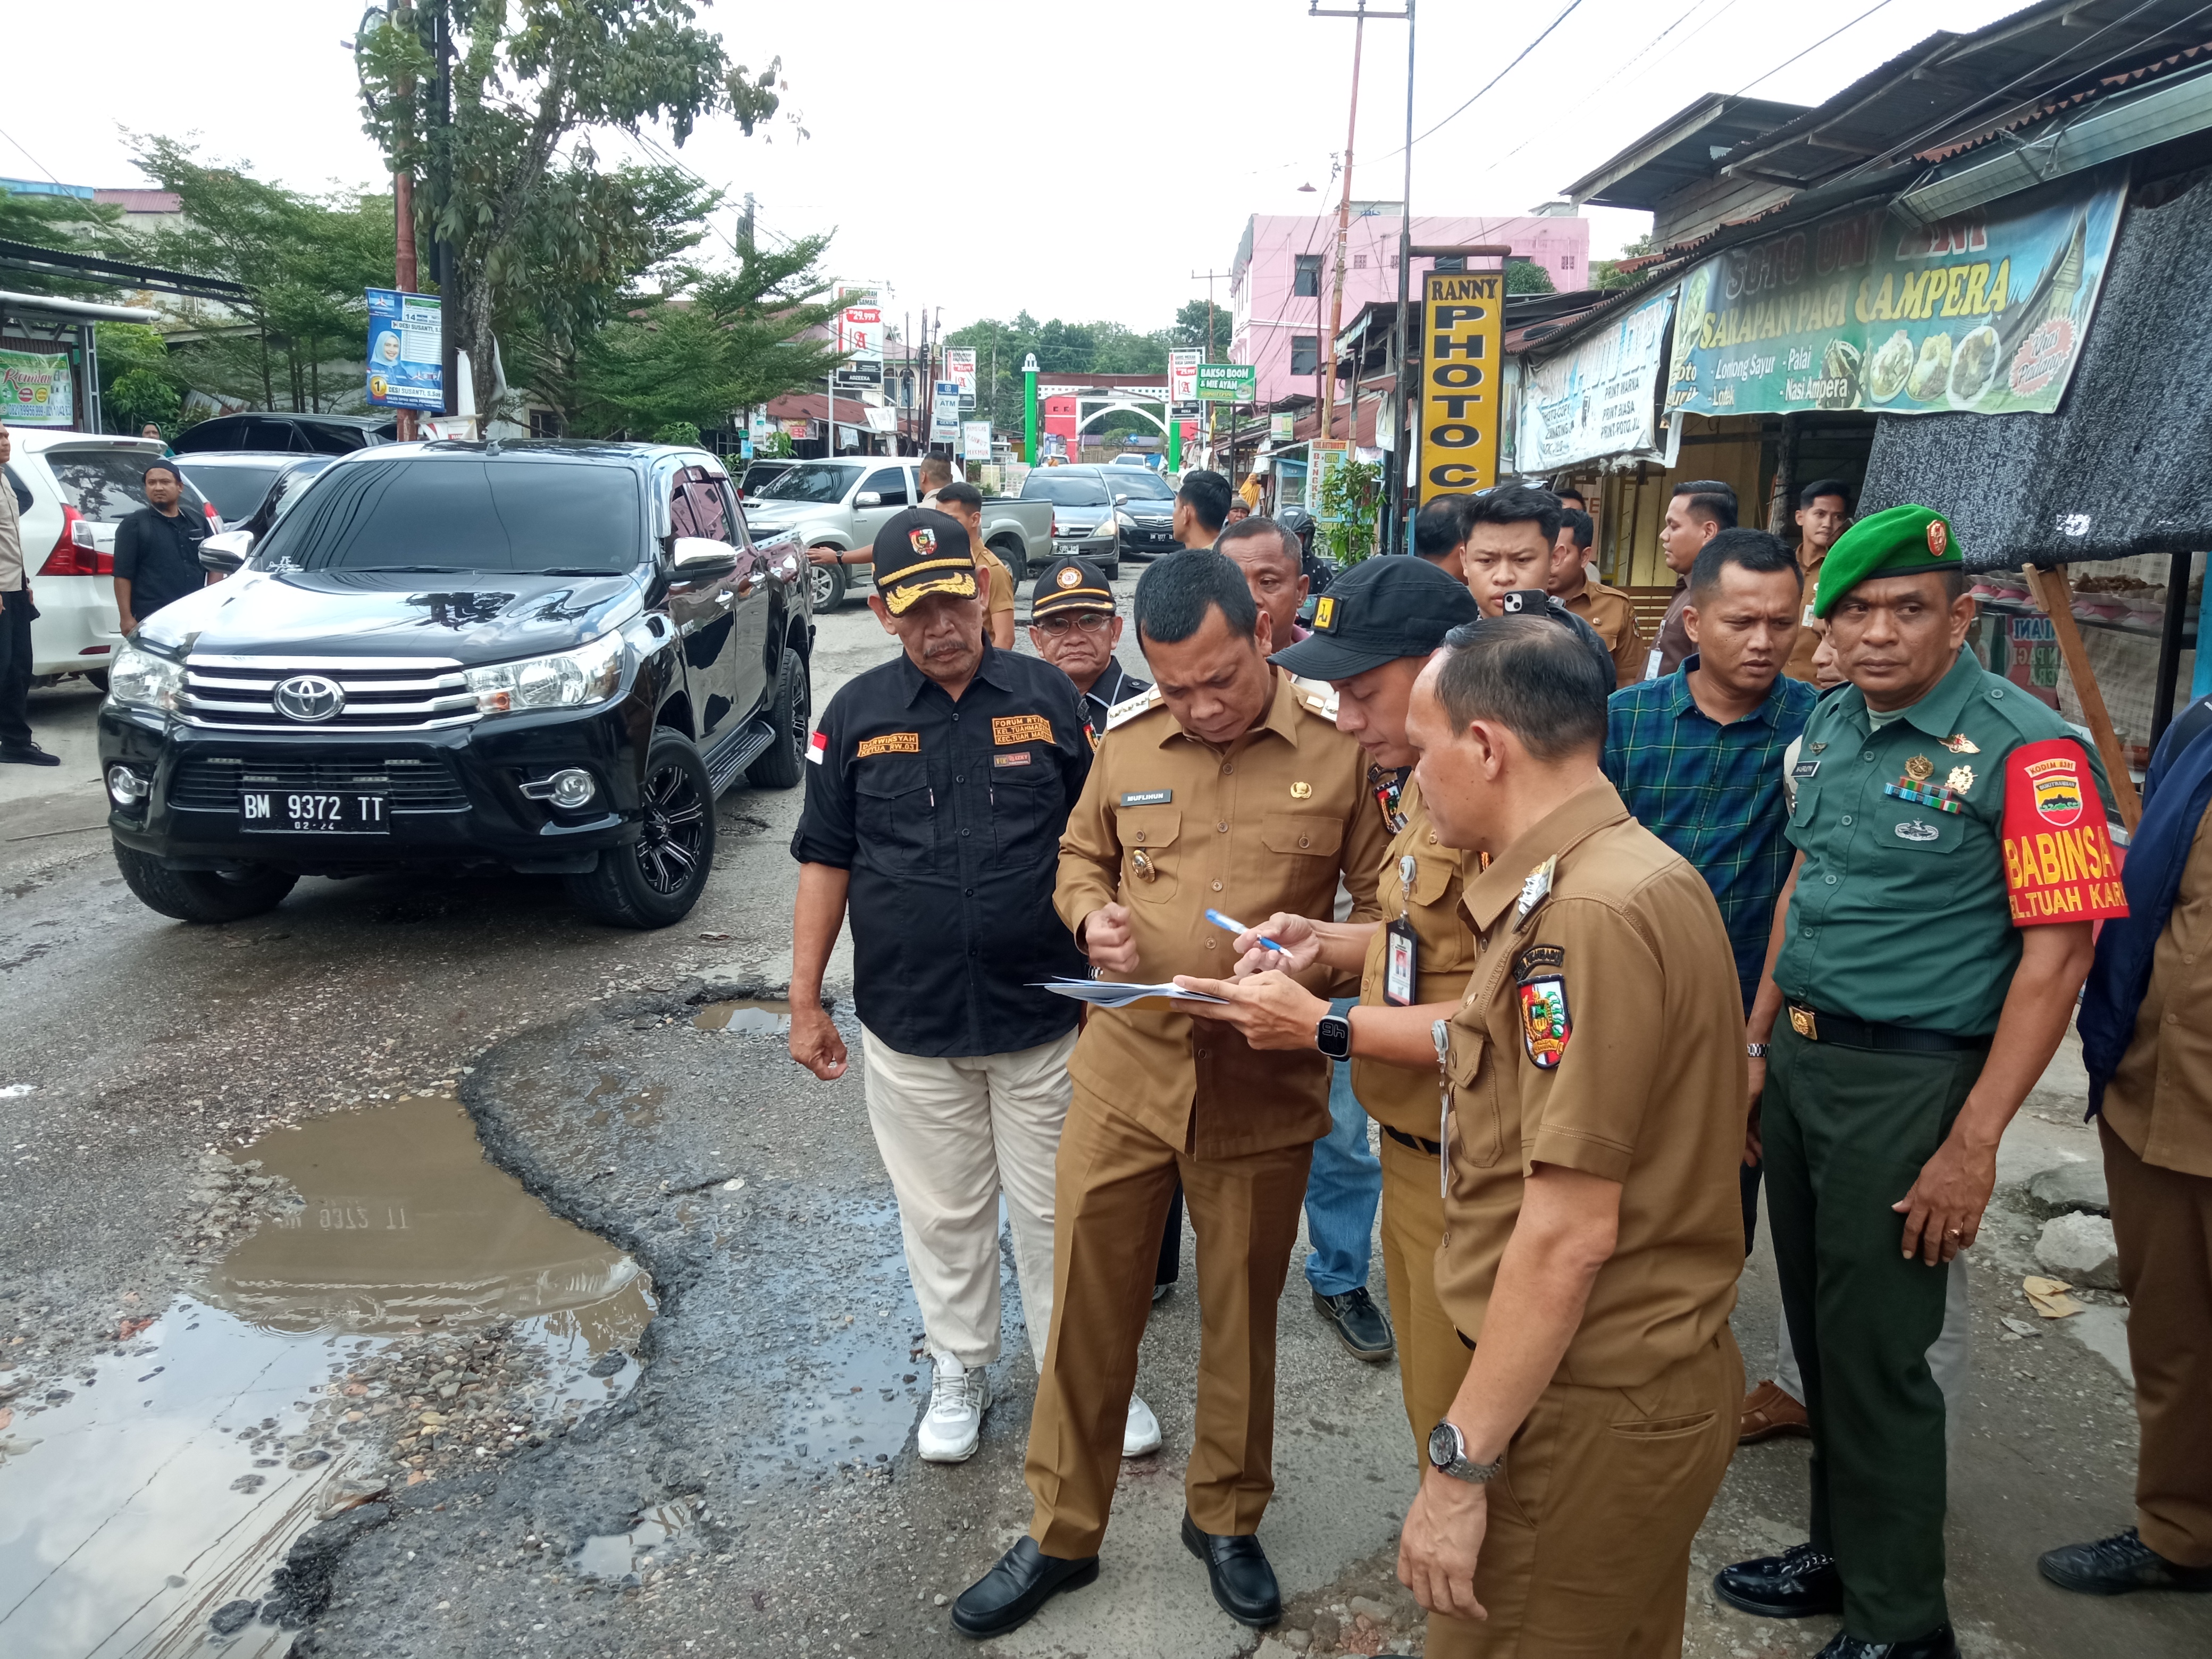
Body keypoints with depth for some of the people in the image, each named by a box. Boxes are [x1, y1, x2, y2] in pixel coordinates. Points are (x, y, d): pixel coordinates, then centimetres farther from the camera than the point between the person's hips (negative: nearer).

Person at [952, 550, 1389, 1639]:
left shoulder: (1341, 750, -7)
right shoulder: (1127, 743, 1)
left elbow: (1383, 905, -2)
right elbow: (1080, 857, 15)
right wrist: (1090, 917, -6)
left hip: (1265, 1091, -2)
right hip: (1125, 1073, 2)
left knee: (1241, 1316, 16)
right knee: (1087, 1311, 10)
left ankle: (1226, 1519, 40)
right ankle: (1060, 1535, 31)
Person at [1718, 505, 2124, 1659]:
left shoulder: (2025, 751, -15)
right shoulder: (1831, 726, 6)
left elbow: (2056, 953, -17)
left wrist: (1972, 1145, -19)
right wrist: (1756, 1044, 14)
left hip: (1906, 1082, -7)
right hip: (1798, 1061, 7)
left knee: (1874, 1353, 3)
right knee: (1816, 1332, 18)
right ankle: (1840, 1552, 39)